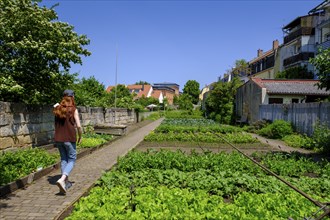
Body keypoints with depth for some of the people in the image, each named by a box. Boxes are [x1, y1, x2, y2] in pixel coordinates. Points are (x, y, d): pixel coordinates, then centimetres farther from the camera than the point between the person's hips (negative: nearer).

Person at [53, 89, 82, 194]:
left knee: (63, 159, 17)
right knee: (72, 160, 5)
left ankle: (66, 181, 23)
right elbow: (78, 126, -13)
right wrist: (80, 137, 0)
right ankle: (62, 179, -16)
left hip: (58, 138, 5)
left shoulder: (58, 108, 3)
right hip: (69, 139, -5)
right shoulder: (73, 109, -9)